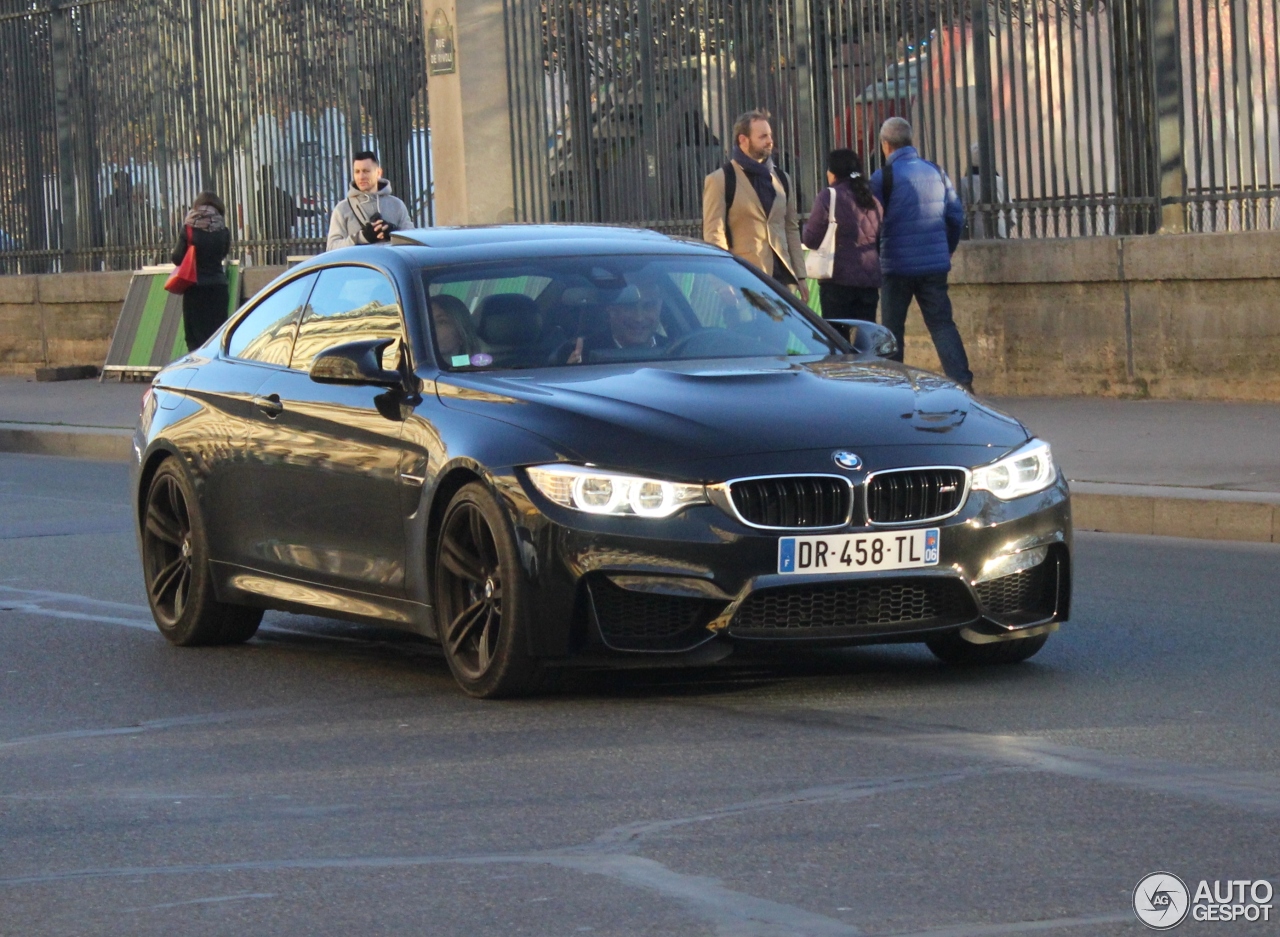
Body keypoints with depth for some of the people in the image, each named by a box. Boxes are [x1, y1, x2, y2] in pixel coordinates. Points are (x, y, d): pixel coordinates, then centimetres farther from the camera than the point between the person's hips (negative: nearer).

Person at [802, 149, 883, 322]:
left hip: (838, 279, -5)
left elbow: (811, 239, -5)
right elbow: (881, 239, 17)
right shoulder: (872, 201, 12)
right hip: (870, 279, 5)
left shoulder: (828, 196, -6)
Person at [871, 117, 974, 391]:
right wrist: (946, 251, 22)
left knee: (892, 327, 6)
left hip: (897, 266, -4)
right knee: (942, 323, 4)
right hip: (935, 266, 4)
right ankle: (962, 380, -10)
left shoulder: (883, 177, -7)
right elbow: (956, 216, 10)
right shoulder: (936, 173, 7)